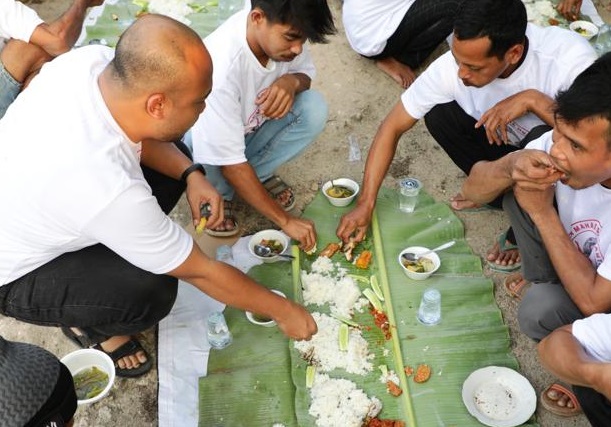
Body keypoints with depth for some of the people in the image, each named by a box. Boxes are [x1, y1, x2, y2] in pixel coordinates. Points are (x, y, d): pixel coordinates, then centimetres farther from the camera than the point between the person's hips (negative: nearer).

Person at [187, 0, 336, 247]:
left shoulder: (280, 28, -23)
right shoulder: (221, 67, -40)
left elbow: (305, 72, -2)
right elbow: (231, 164, -34)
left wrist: (292, 81, -29)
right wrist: (285, 220, -29)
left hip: (249, 126, 5)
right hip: (203, 139, -4)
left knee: (314, 109, -20)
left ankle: (258, 174, 1)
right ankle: (218, 192, -4)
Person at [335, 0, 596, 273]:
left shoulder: (571, 58, -34)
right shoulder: (452, 66, -25)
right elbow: (393, 127, -17)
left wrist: (533, 99, -43)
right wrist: (365, 204, -20)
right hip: (505, 147, 3)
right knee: (438, 112, -20)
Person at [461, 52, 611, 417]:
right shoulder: (564, 145, -24)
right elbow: (473, 189, -15)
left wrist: (542, 212, -31)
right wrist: (511, 166, -38)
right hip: (579, 260, 4)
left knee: (541, 309, -32)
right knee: (521, 188, -18)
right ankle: (540, 283, 3)